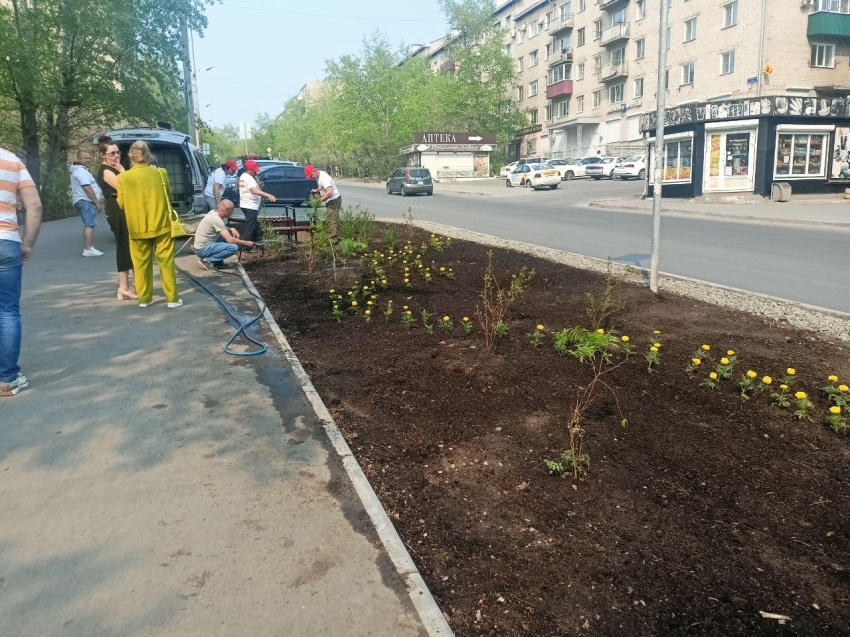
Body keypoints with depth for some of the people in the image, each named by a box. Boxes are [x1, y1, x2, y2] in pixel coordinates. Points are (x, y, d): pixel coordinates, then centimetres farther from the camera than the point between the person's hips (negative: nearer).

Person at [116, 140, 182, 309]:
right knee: (166, 262, 4)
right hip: (161, 225, 0)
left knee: (141, 263, 11)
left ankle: (144, 298, 17)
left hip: (138, 228, 1)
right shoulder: (161, 173, -4)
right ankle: (172, 298, 5)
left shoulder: (123, 177, -5)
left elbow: (121, 203, 4)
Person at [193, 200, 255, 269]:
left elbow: (222, 228, 23)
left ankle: (217, 261, 11)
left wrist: (231, 229, 2)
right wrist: (246, 243, -11)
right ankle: (208, 260, -11)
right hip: (202, 249, -10)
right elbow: (230, 240, -24)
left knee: (229, 234, 14)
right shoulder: (216, 219, -22)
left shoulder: (213, 212, 4)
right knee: (234, 248, -22)